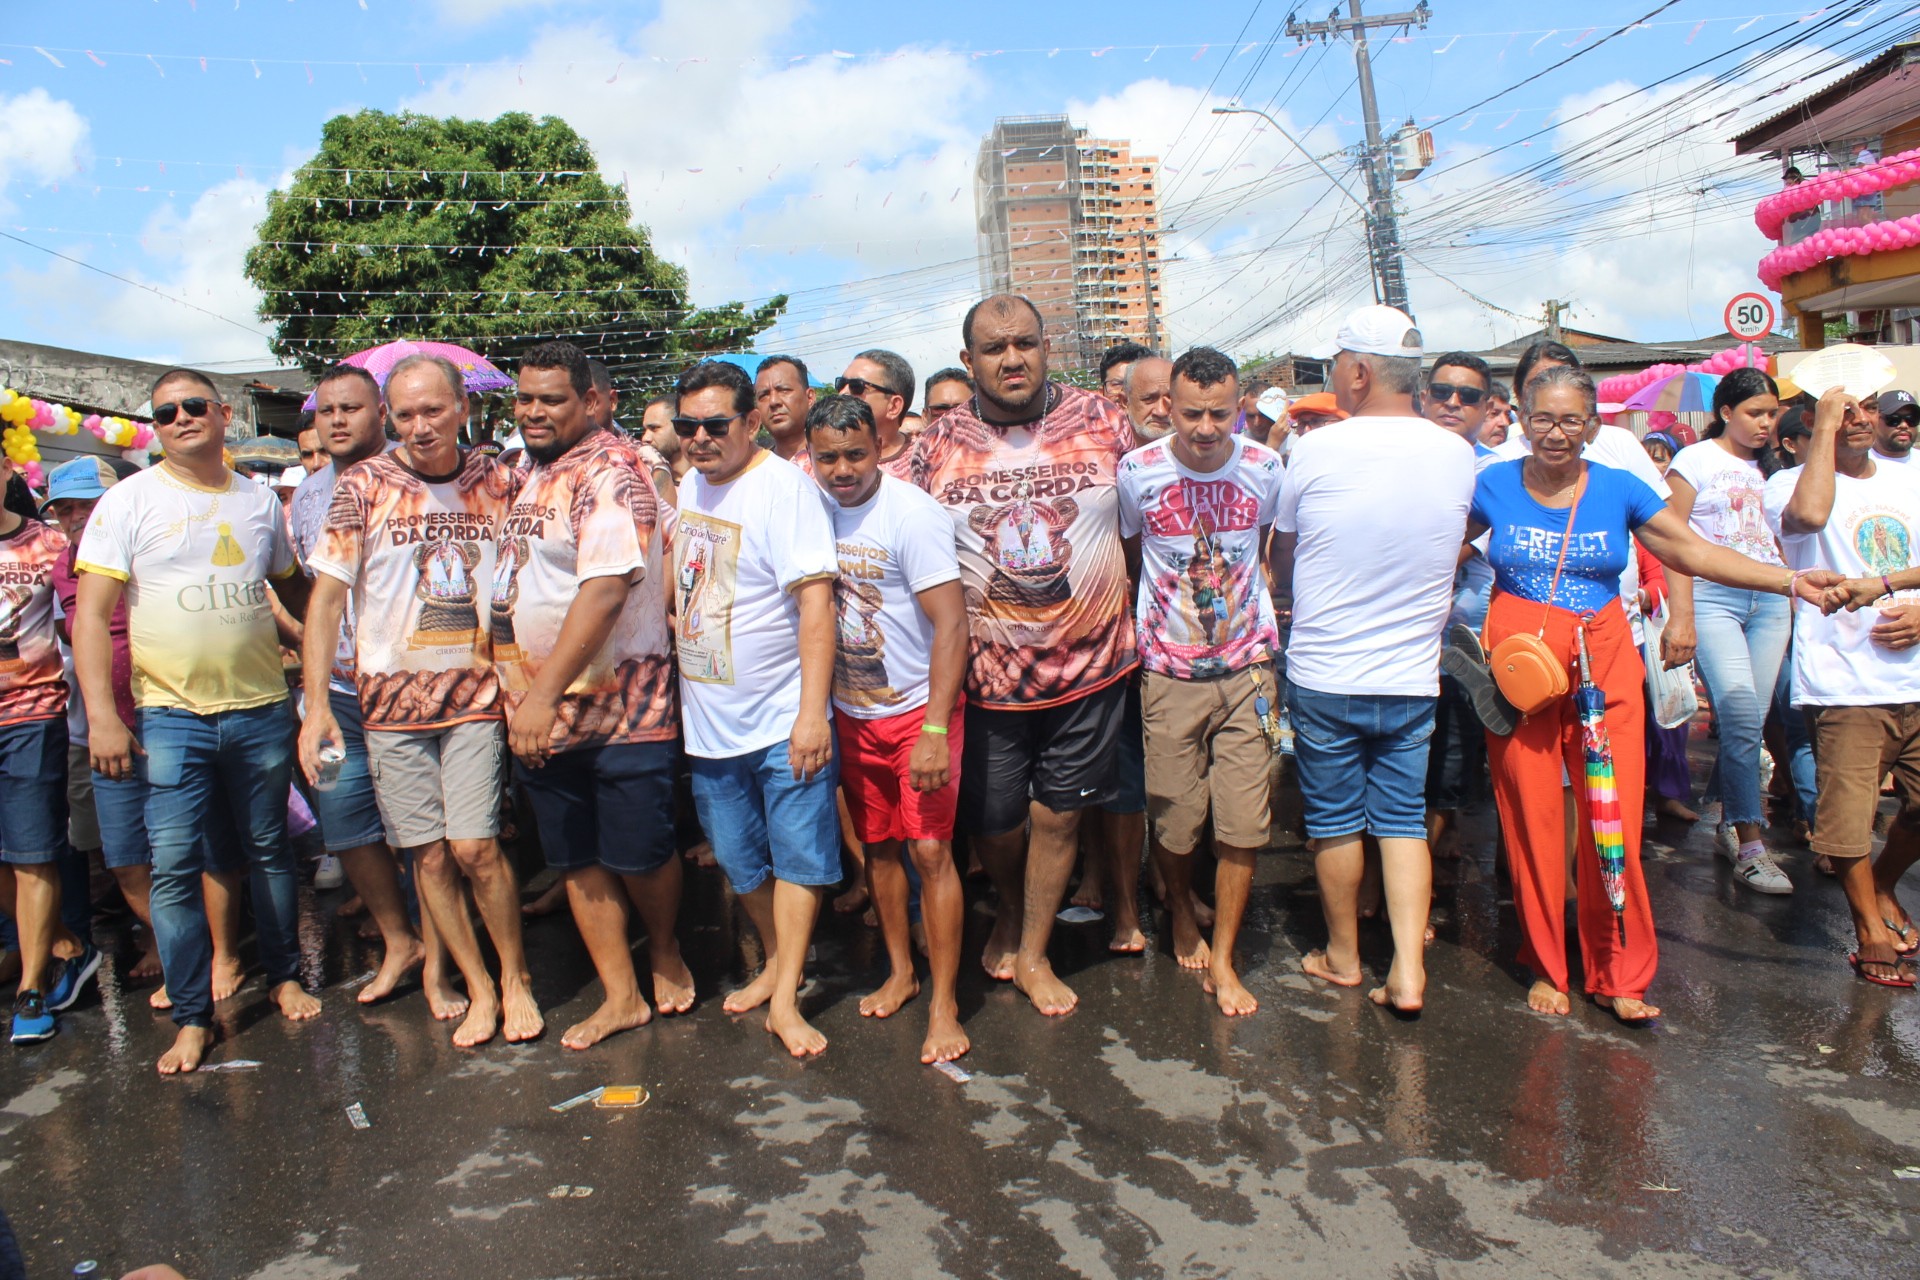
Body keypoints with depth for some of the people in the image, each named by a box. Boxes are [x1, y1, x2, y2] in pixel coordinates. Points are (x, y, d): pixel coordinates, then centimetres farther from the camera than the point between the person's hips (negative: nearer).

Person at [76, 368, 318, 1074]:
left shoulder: (260, 500, 9)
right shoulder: (129, 500, -1)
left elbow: (294, 590, 22)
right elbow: (92, 613, -6)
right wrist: (101, 716, -14)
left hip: (262, 708, 3)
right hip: (172, 715, -2)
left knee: (269, 850, 12)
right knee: (174, 866, -4)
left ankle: (285, 977, 28)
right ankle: (192, 1018, 8)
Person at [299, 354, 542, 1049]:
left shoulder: (498, 482, 1)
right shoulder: (364, 485, -3)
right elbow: (326, 596, -4)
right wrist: (316, 704, -10)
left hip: (476, 694, 0)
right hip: (391, 698, 1)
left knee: (474, 845, -8)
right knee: (429, 854, 4)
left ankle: (516, 977, 14)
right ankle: (478, 989, 20)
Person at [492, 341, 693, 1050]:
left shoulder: (608, 471, -14)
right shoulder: (531, 475, 13)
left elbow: (605, 587, -25)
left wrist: (545, 692, -26)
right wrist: (522, 691, 11)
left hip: (620, 705, -8)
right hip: (540, 714, 8)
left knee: (638, 855, 2)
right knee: (576, 859, 11)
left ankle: (664, 950, 31)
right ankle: (620, 996, 23)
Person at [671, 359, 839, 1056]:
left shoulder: (785, 486, -15)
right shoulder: (690, 483, 7)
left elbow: (816, 602, -21)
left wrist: (812, 712, -26)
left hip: (783, 718, -7)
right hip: (708, 719, 7)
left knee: (798, 855, 0)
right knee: (739, 861, 17)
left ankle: (785, 1001, 10)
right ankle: (776, 962, 35)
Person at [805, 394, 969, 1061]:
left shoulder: (912, 513, -17)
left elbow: (951, 623, -20)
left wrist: (935, 730, -25)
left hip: (918, 708, -5)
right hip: (852, 713, 6)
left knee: (929, 849, -7)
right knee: (877, 846, 14)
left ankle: (943, 1006, 4)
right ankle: (900, 972, 31)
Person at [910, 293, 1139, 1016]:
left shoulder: (1098, 421, -2)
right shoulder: (937, 446, -1)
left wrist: (1129, 618, 7)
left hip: (1089, 664, 0)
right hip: (987, 674, 1)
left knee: (1058, 814, 10)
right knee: (993, 819, 13)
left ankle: (1033, 954, 31)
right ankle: (1010, 911, 46)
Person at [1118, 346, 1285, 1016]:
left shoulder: (1265, 467, -2)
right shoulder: (1137, 472, -7)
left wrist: (1265, 625, 12)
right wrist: (1135, 630, 8)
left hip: (1247, 668, 1)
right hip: (1170, 672, -1)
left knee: (1243, 821, -1)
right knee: (1174, 818, 5)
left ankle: (1222, 959, 16)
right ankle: (1180, 911, 37)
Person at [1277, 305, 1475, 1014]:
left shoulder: (1314, 451, -12)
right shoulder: (1458, 454, -3)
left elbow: (1281, 567, 0)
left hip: (1323, 675, -2)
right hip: (1412, 678, 3)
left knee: (1334, 820, 11)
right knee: (1403, 819, 12)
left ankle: (1343, 956, 26)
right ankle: (1408, 970, 8)